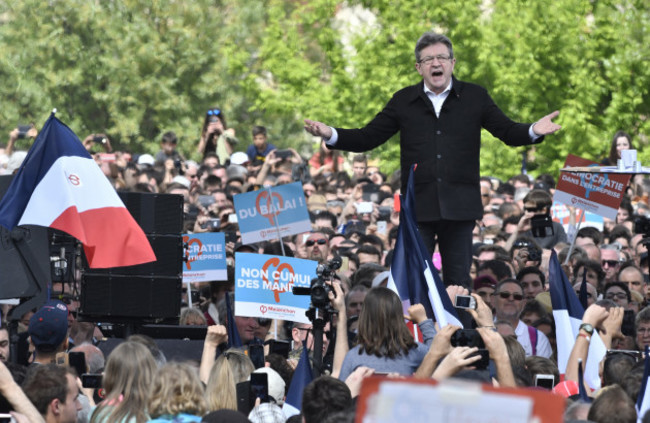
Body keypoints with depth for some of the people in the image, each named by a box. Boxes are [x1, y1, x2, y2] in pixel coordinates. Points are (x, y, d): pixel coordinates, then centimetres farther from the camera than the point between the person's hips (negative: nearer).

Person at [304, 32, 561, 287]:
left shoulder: (475, 97, 8)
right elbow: (367, 138, 8)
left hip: (460, 207, 0)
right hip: (418, 207, 0)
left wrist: (533, 132, -17)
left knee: (459, 283, 4)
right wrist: (330, 135, -7)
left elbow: (508, 132, 5)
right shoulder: (404, 101, 9)